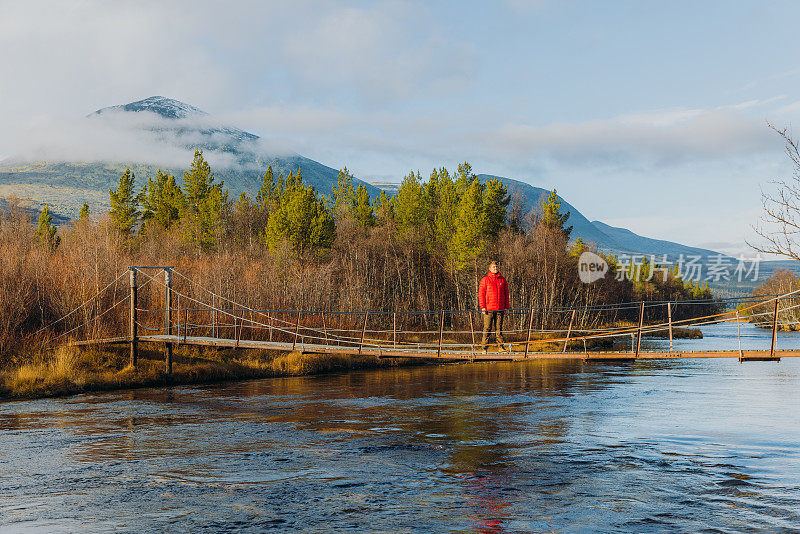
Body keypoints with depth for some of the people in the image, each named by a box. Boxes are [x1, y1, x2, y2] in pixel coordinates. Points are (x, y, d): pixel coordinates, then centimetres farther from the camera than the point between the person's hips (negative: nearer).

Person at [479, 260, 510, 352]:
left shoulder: (502, 280, 12)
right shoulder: (485, 280, 2)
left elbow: (506, 294, 15)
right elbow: (481, 294, 0)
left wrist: (506, 307, 9)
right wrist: (482, 307, -8)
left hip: (500, 309, 3)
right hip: (488, 309, -3)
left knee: (499, 328, 5)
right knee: (487, 328, -2)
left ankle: (501, 346, 8)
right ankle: (484, 346, 1)